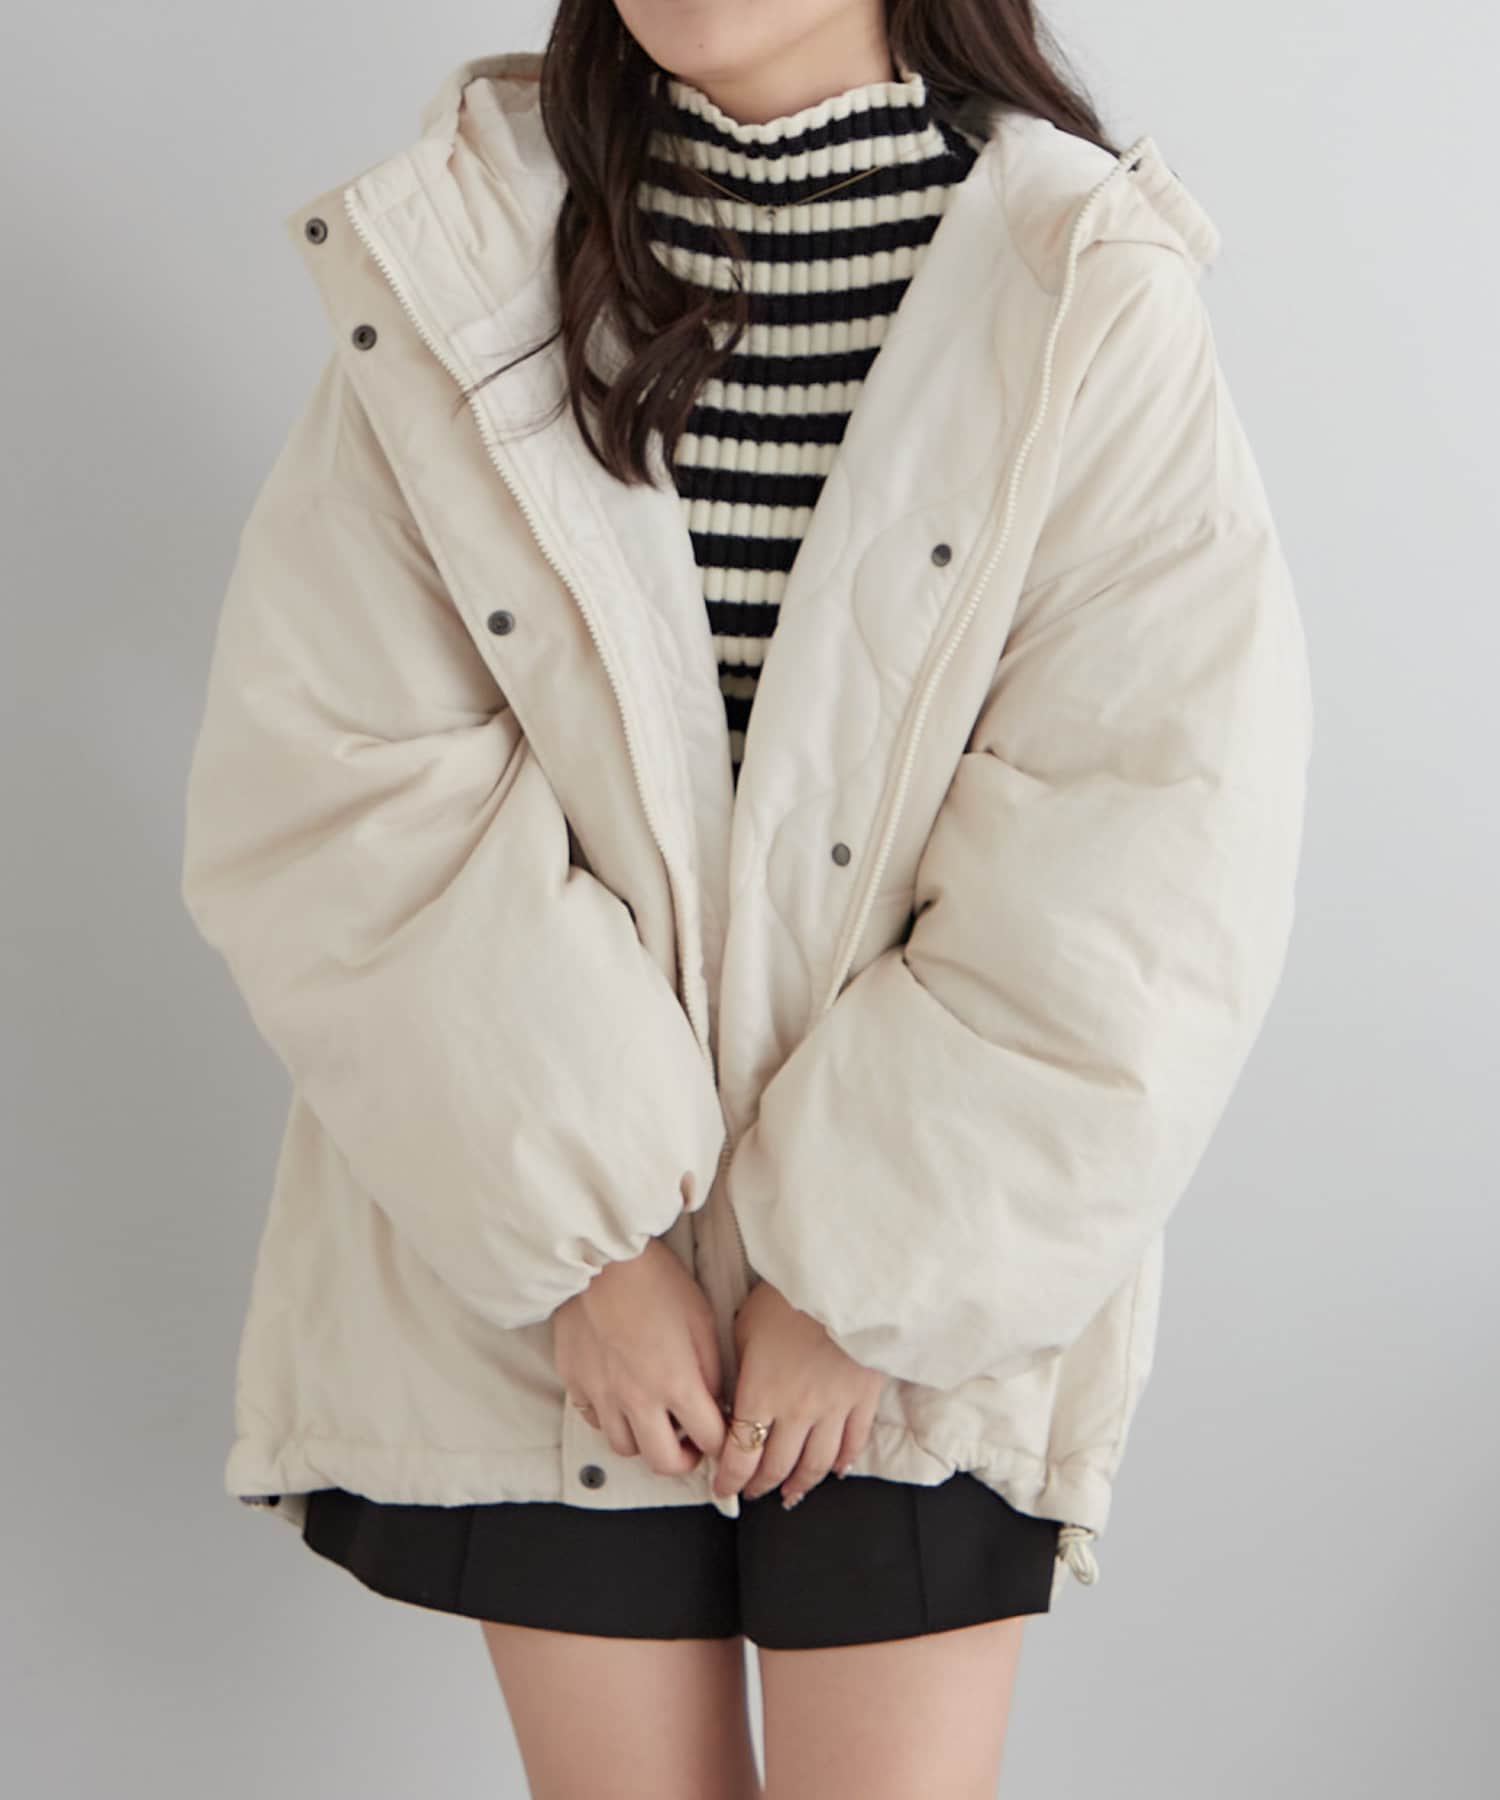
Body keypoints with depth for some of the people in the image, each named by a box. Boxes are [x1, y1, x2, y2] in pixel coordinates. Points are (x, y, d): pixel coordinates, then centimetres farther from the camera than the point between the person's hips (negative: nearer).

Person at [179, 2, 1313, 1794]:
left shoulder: (1087, 307, -9)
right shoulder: (446, 270, -3)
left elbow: (1150, 869, -11)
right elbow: (330, 784, -8)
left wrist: (866, 1267, -11)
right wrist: (584, 1233, -12)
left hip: (928, 1280, -1)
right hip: (540, 1254, 2)